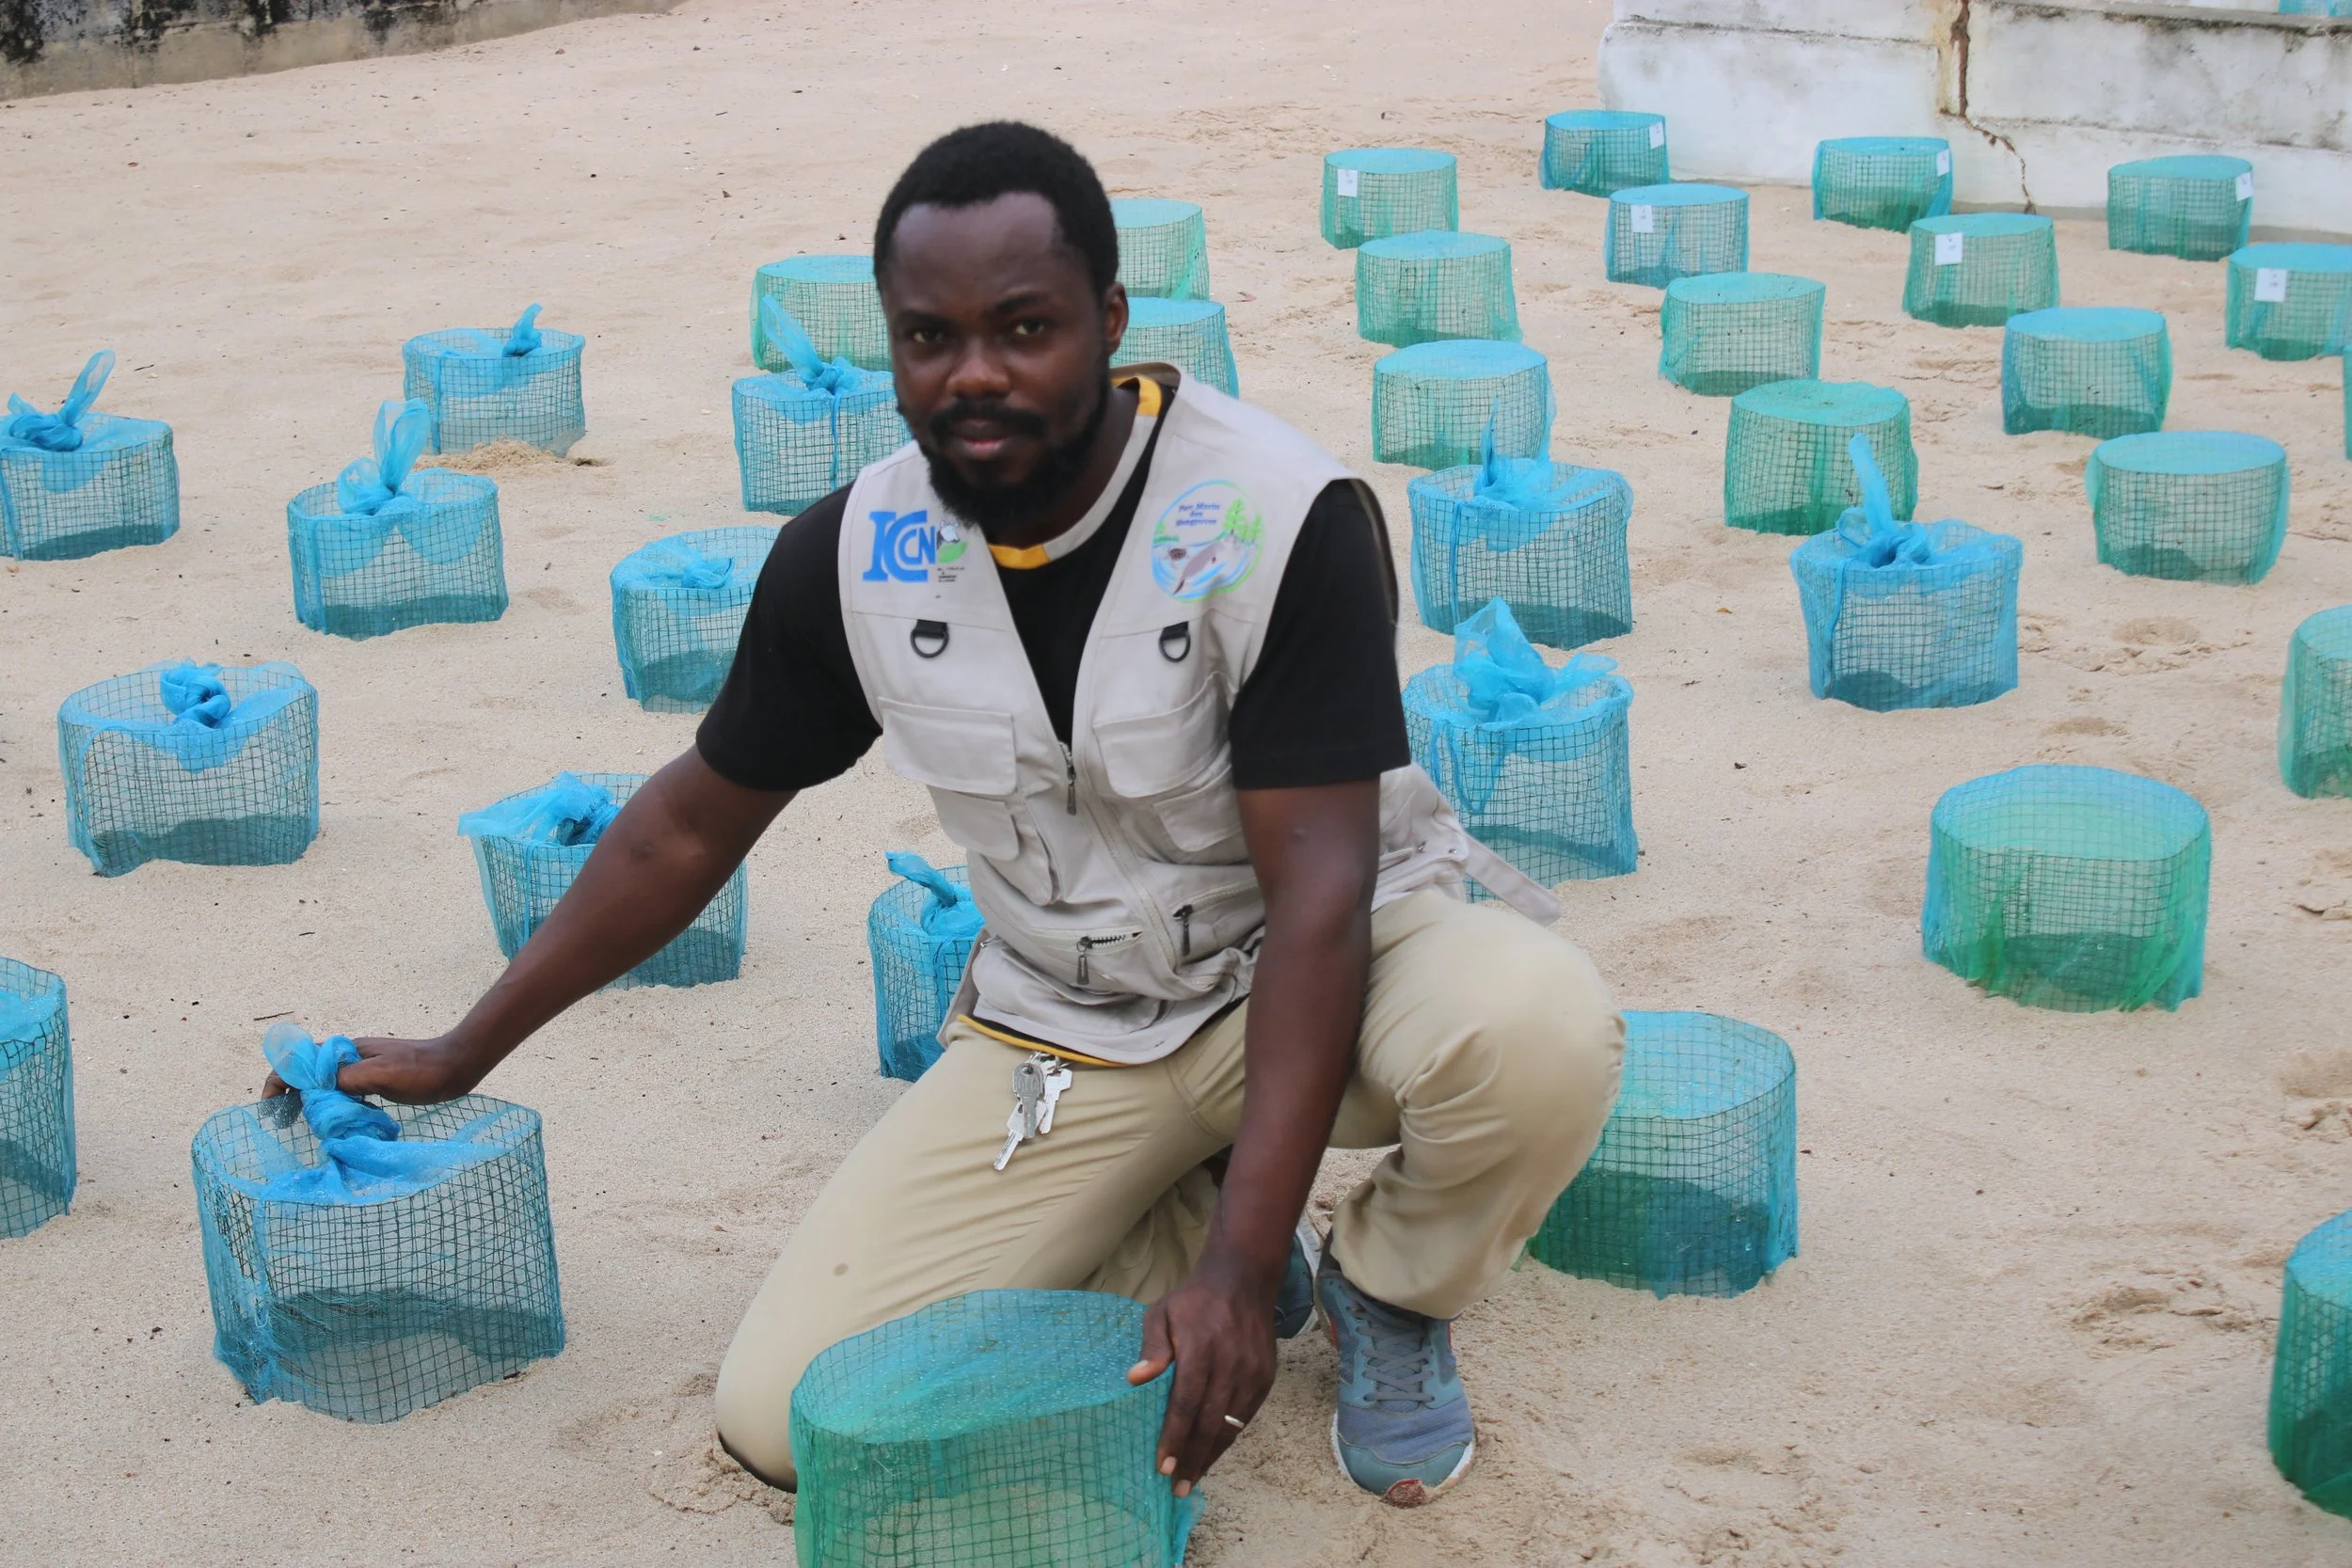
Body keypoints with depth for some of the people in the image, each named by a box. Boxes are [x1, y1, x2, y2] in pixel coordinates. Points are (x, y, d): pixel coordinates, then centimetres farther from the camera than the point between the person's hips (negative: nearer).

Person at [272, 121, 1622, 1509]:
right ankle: (1185, 1220, 10)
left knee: (1537, 1025, -38)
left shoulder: (1278, 518, -24)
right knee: (784, 1418, -11)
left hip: (1312, 969, -3)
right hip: (1071, 1024, 3)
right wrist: (461, 1057, 11)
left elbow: (1317, 892, -27)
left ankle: (1386, 1292, -2)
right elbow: (693, 826, 5)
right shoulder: (853, 557, -10)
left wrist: (1240, 1262, -35)